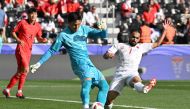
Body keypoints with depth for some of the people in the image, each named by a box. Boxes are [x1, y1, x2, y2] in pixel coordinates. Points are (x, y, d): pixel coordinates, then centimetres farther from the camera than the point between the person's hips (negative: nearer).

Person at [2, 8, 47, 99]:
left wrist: (43, 40, -7)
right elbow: (13, 32, 0)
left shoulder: (38, 26, 8)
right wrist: (18, 40, -17)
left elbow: (39, 38, 15)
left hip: (28, 50, 6)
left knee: (20, 72, 8)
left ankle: (7, 89, 16)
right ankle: (19, 91, -5)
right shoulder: (22, 23, -7)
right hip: (21, 49, -6)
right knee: (25, 69, -18)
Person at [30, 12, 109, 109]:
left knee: (104, 86, 2)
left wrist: (104, 29, -16)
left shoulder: (84, 29, 9)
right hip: (80, 63, -7)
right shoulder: (63, 35, -5)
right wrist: (39, 63, -7)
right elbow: (51, 51, 0)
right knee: (87, 79, -36)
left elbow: (102, 34, 9)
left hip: (89, 63, 7)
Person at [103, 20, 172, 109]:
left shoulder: (142, 47, 22)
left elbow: (157, 44, 22)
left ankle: (144, 88, -73)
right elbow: (105, 55, 13)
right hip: (119, 74, 1)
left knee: (136, 80, -40)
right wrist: (108, 55, -12)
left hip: (132, 73, -1)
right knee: (109, 98, -13)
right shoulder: (119, 45, 18)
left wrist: (165, 30, 17)